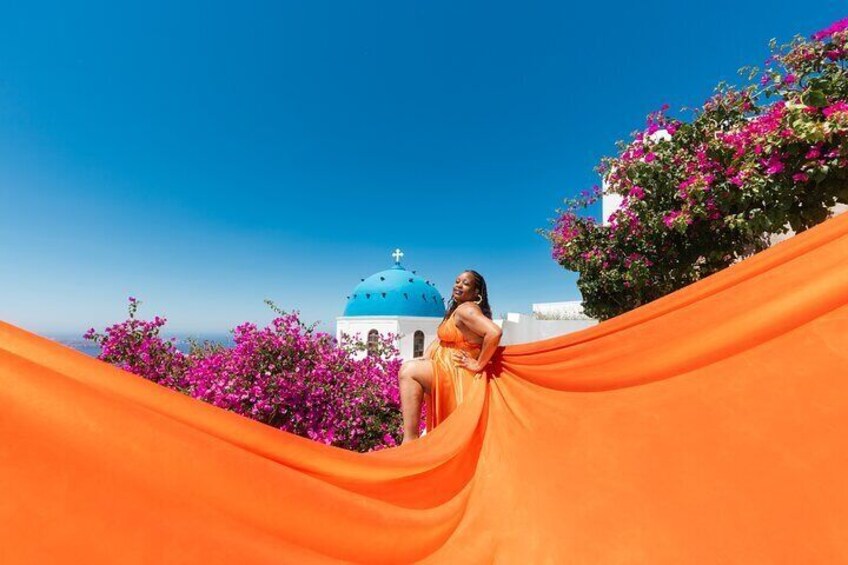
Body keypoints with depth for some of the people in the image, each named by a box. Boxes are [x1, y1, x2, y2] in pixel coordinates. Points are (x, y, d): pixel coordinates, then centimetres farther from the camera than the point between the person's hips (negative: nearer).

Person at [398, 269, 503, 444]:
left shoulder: (466, 309, -17)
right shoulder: (455, 310, 14)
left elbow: (495, 332, -33)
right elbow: (440, 339, 15)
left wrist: (478, 365, -23)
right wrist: (424, 360, 1)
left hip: (458, 376, -10)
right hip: (449, 374, 10)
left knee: (408, 370, -18)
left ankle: (410, 440, -16)